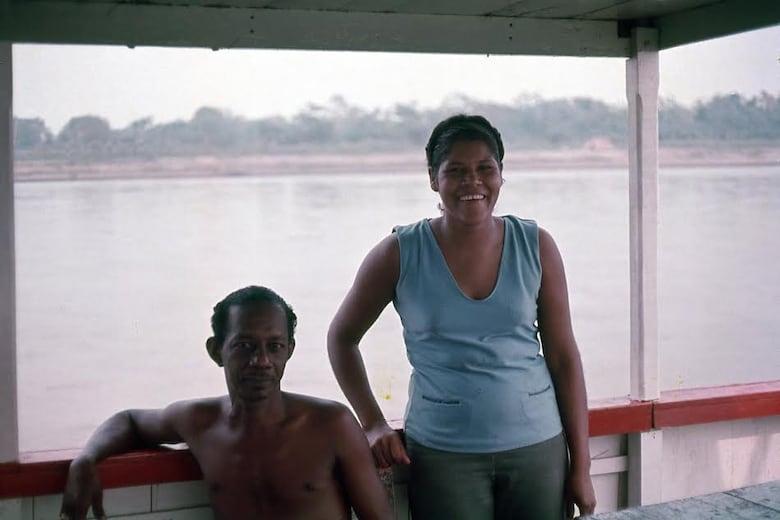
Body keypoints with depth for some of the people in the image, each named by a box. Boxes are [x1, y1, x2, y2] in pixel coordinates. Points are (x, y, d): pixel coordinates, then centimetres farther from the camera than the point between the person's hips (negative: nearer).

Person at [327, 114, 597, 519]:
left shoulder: (536, 247, -1)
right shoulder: (400, 254, -6)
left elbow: (563, 357, 2)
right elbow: (341, 337, 7)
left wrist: (581, 465, 2)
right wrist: (373, 424, -1)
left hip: (537, 446, 2)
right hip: (442, 453, -1)